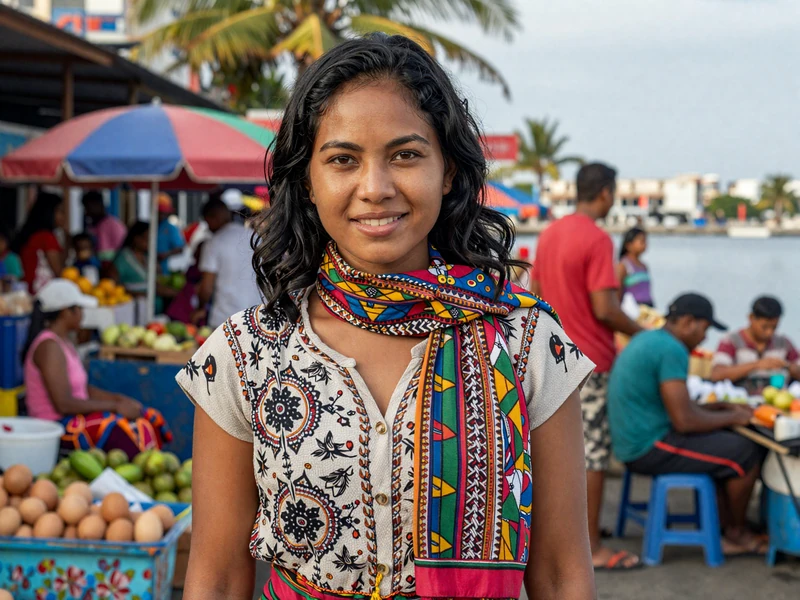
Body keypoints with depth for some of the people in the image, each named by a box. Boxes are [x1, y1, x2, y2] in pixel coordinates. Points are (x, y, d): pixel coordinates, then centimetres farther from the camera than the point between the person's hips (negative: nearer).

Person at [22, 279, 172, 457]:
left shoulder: (64, 342, 15)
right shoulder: (50, 347, -16)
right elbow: (63, 403, -23)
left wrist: (118, 399, 1)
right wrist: (115, 406, -17)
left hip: (73, 417, 10)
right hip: (57, 426, -10)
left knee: (151, 418, -2)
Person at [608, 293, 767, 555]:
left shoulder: (647, 339, 13)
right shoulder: (672, 350, -19)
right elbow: (684, 421, -22)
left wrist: (720, 406, 16)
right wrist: (732, 417, -6)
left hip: (632, 443, 11)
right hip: (650, 448, -11)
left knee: (728, 440, 18)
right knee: (747, 452, -5)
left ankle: (729, 532, 16)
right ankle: (737, 531, 16)